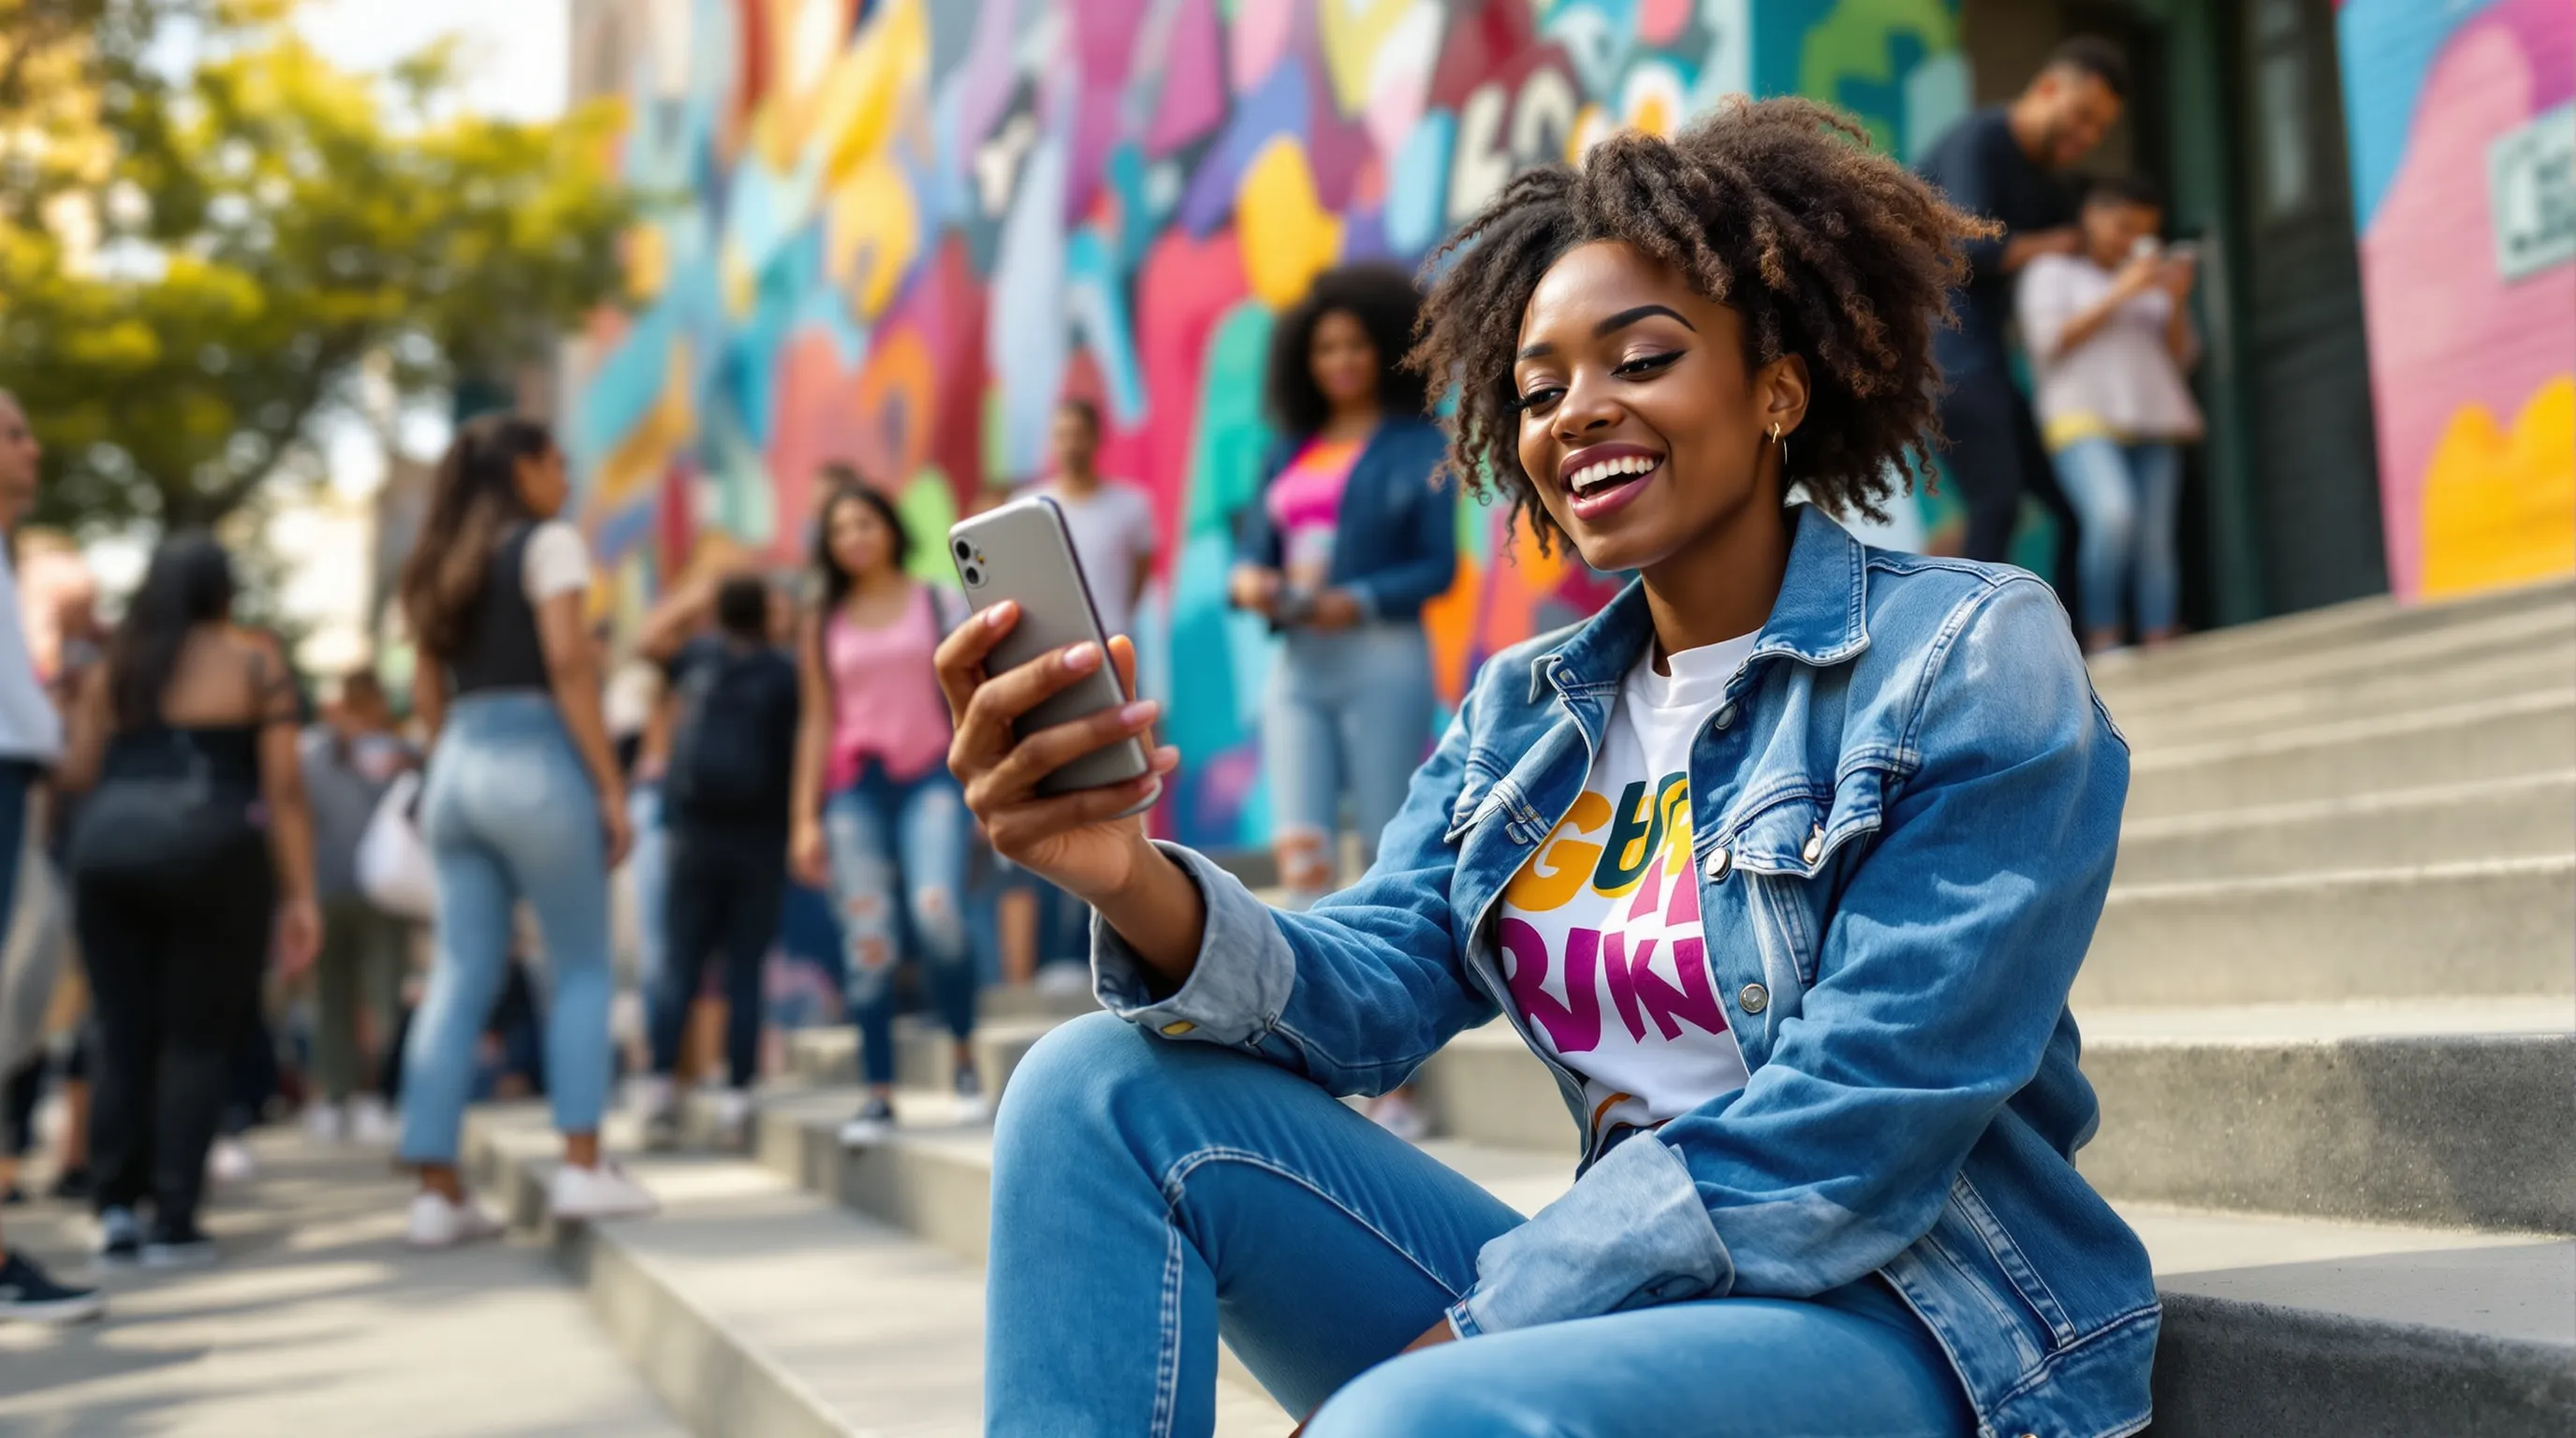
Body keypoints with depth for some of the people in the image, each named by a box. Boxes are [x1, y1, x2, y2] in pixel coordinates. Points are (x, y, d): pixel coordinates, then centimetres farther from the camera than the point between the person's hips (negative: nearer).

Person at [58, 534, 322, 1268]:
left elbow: (76, 773, 6)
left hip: (106, 847, 4)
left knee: (123, 1035, 9)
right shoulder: (256, 660, 5)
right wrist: (299, 894, -2)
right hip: (210, 849, -3)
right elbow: (283, 785, -2)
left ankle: (117, 1210, 7)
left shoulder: (111, 668, 15)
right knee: (199, 1037, 3)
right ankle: (173, 1220, 0)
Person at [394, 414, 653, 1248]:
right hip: (535, 760, -6)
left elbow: (427, 696, 17)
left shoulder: (440, 567, 19)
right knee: (582, 969, 2)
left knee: (459, 982, 5)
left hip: (457, 768, 7)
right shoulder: (548, 543, -2)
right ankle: (581, 1165, -2)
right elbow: (567, 664, -12)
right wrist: (611, 786, -12)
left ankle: (438, 1190, 3)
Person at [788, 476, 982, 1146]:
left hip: (930, 777, -2)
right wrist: (806, 817, 7)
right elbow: (817, 720, 13)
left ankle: (966, 1054, -4)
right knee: (867, 942, -2)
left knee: (936, 910, -24)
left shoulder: (939, 603, 8)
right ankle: (878, 1096, 4)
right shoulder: (824, 622, 12)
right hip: (855, 789, 2)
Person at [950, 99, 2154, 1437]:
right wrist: (1143, 890, -22)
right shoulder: (1521, 712, 13)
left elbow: (1851, 1135, -15)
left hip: (1905, 1326, -6)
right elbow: (1373, 986, 0)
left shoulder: (1971, 655, -8)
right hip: (1628, 1296, 7)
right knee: (1103, 1088, -6)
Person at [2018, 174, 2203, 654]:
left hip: (2154, 421, 5)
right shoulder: (2052, 270, 12)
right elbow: (2049, 340, -3)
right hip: (2084, 417, -5)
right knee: (2113, 514, -28)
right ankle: (2100, 636, -19)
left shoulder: (2152, 280, 24)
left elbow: (2179, 358, 19)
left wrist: (2178, 303, 2)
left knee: (2156, 540, -8)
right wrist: (2119, 294, -7)